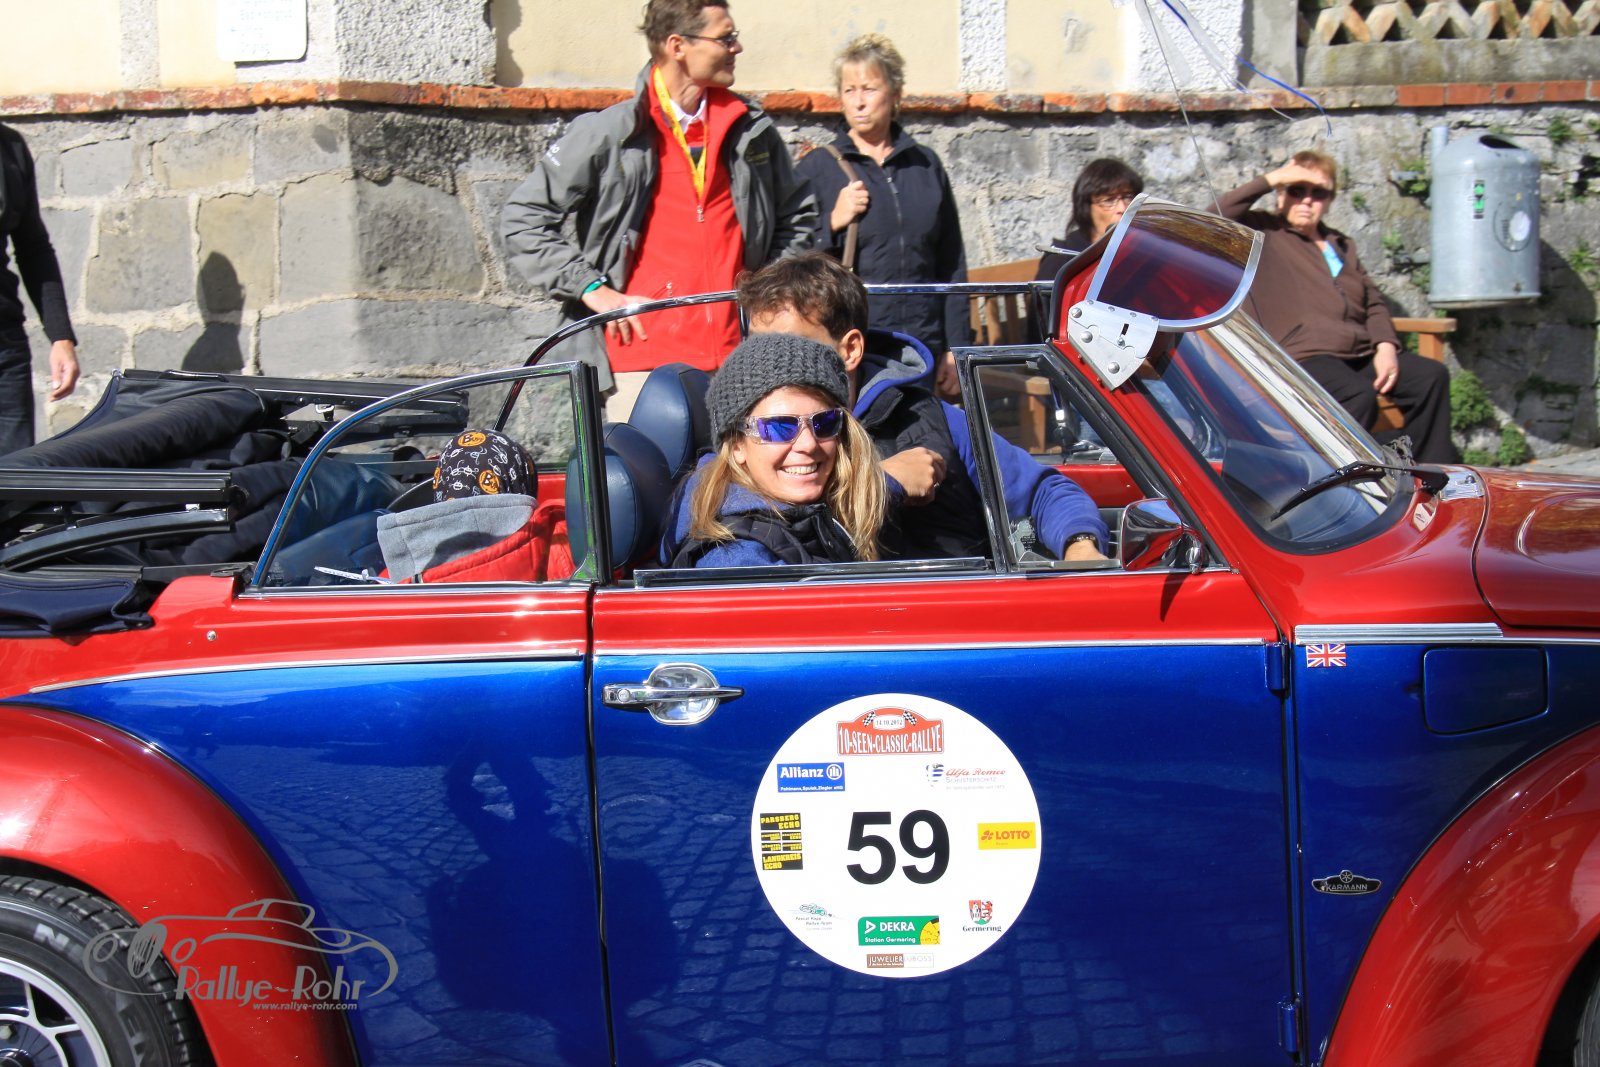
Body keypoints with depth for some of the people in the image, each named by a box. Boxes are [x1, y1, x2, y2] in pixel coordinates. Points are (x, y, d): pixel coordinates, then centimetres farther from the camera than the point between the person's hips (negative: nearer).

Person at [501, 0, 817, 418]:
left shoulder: (752, 130, 12)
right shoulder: (608, 133, 0)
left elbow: (798, 214, 29)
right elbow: (523, 220, 2)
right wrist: (592, 289, -5)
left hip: (735, 360, 3)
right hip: (642, 358, -3)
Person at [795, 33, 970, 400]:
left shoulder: (925, 165, 12)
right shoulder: (817, 168, 5)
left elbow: (951, 266, 13)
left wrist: (955, 349, 9)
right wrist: (833, 223, -13)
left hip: (921, 349, 3)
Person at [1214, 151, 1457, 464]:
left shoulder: (1342, 246, 30)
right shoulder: (1263, 233, 11)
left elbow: (1374, 302, 25)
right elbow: (1217, 217, -8)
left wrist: (1386, 346, 5)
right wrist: (1271, 179, -4)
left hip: (1362, 354, 7)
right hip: (1305, 356, -7)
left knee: (1431, 376, -15)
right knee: (1359, 395, -34)